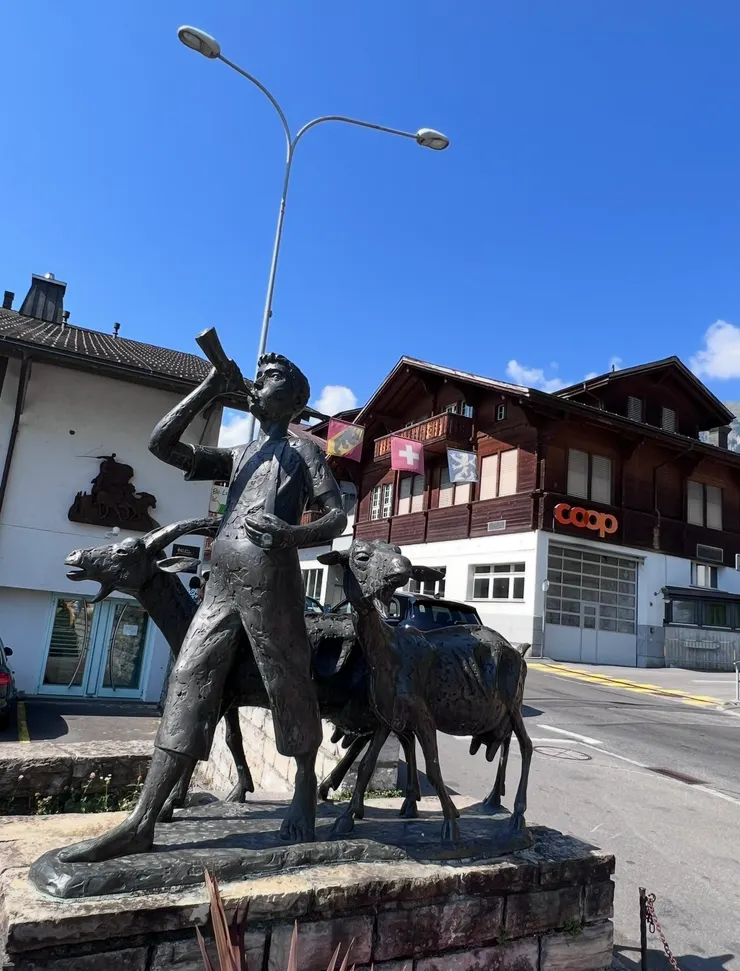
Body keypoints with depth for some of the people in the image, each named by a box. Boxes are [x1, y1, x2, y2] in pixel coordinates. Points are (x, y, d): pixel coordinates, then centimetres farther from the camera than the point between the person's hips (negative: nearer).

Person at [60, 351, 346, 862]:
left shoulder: (304, 451, 10)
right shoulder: (235, 457, 25)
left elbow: (337, 517, 0)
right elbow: (162, 443, 17)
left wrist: (294, 534, -22)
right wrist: (210, 389, 13)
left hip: (271, 583, -5)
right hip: (219, 588, 6)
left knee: (289, 687, 2)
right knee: (188, 687, 1)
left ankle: (306, 787, 25)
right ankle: (140, 823, 5)